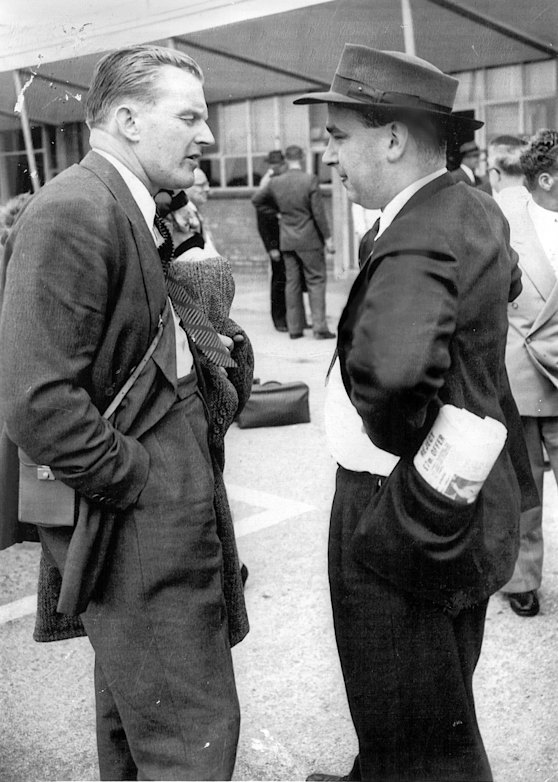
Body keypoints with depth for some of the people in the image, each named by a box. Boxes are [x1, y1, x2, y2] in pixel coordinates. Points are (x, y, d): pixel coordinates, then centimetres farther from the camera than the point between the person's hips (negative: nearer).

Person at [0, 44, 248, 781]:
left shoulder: (132, 211, 11)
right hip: (139, 525, -10)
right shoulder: (72, 213, -20)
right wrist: (136, 481, -18)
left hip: (168, 509, 10)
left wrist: (208, 348, 2)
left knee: (132, 706, 27)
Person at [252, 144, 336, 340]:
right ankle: (319, 327, -2)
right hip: (309, 239, -4)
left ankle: (294, 328, 12)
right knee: (316, 281, 2)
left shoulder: (275, 182, 0)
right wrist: (327, 237, -4)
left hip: (287, 241, 4)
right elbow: (318, 212, -12)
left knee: (292, 282, 9)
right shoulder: (310, 180, -12)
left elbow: (256, 200, 15)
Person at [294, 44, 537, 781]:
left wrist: (404, 442, -25)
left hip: (404, 509, -10)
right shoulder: (475, 208, 3)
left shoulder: (419, 242, -28)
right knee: (433, 701, 28)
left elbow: (388, 366, -48)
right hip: (462, 494, 10)